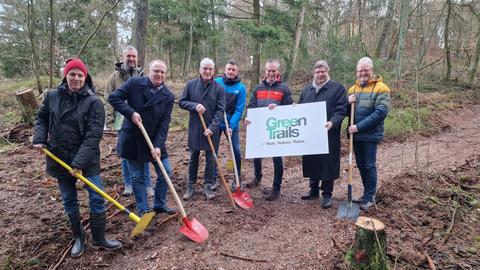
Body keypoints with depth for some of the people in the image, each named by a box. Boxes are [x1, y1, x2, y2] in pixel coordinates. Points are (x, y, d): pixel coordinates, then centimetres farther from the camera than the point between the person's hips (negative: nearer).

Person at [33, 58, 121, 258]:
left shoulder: (93, 102, -13)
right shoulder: (52, 96, 0)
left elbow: (93, 135, -18)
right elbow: (41, 117, 17)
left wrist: (80, 162, -22)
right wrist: (39, 138, 1)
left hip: (87, 159, -3)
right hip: (59, 158, 4)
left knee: (97, 198, 0)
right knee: (69, 201, 14)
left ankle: (99, 239, 19)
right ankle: (78, 238, 32)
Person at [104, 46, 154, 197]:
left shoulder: (142, 76, 4)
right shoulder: (115, 76, 2)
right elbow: (108, 100, 2)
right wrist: (109, 120, -4)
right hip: (123, 123, 0)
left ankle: (147, 185, 15)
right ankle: (128, 185, 23)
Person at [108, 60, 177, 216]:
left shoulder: (168, 96, -5)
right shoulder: (134, 83, -8)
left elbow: (165, 123, -10)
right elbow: (113, 98, -9)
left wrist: (158, 145, -19)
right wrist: (131, 112, -22)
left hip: (155, 141, 3)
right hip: (132, 140, -2)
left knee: (165, 172, 5)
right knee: (137, 177, 7)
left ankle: (160, 205, 26)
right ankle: (143, 210, 22)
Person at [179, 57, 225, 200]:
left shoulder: (219, 88, -6)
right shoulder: (191, 84, -1)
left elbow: (220, 110, -8)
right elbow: (181, 102, 3)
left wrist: (212, 127, -18)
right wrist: (194, 105, -16)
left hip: (212, 130, -1)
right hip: (194, 128, 1)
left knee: (210, 159, 7)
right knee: (193, 158, 12)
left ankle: (208, 186, 22)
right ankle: (190, 186, 24)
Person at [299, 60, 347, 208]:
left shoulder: (338, 88, -2)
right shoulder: (307, 89, 15)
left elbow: (340, 111, -10)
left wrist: (332, 122, -26)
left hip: (328, 135, -5)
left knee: (327, 164, 0)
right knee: (311, 162, 13)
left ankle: (327, 194, 13)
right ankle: (313, 190, 29)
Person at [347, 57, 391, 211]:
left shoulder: (381, 88, -8)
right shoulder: (352, 89, 12)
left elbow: (381, 112, -18)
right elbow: (346, 112, 16)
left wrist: (359, 126, -22)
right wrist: (348, 103, -8)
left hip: (370, 135, -6)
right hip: (356, 135, 6)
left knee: (369, 166, 1)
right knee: (361, 165, 14)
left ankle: (370, 197, 14)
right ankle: (368, 193, 29)